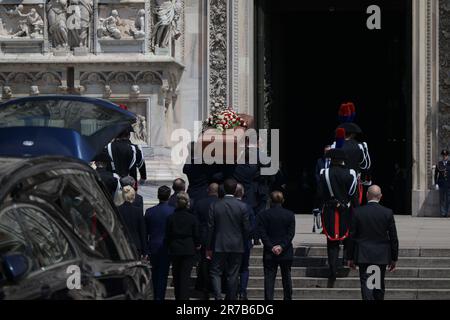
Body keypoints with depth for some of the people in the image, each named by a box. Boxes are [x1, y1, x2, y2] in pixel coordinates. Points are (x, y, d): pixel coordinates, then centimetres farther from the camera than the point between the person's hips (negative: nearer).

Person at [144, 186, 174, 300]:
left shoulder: (149, 211, -3)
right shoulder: (173, 211, -11)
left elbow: (145, 232, 3)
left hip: (153, 247, 3)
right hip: (166, 247, -3)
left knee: (155, 273, 16)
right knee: (163, 274, 2)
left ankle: (156, 297, 23)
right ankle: (160, 297, 0)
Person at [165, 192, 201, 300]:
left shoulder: (171, 218, -6)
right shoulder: (192, 218, -9)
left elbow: (167, 235, -2)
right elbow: (196, 234, -3)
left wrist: (169, 246, 13)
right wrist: (197, 245, 15)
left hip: (175, 250, 1)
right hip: (188, 249, -1)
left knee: (176, 276, 14)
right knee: (185, 276, -1)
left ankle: (178, 297, 22)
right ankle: (184, 297, -8)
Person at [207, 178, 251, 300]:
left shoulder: (214, 206, -6)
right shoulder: (242, 207, -6)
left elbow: (210, 228, -3)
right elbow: (246, 228, -3)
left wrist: (209, 248, 4)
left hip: (219, 246, -1)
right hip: (237, 246, 1)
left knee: (215, 272, 5)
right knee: (233, 275, 8)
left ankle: (218, 297, -13)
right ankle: (231, 298, 12)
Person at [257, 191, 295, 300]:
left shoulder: (263, 215, -3)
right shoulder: (290, 215, 1)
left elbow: (262, 233, -8)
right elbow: (291, 233, -6)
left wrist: (271, 247, -10)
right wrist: (282, 246, -10)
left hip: (269, 254, -1)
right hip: (286, 253, 1)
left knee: (269, 279, -1)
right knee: (286, 277, 13)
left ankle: (269, 298, -9)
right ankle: (288, 298, 18)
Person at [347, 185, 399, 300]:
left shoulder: (357, 212, -5)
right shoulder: (388, 213, -4)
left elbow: (352, 236, -2)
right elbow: (393, 238, -1)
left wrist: (350, 257, 7)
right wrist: (394, 258, 8)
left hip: (363, 256, -2)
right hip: (382, 256, 2)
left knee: (366, 286, -4)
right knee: (379, 286, 15)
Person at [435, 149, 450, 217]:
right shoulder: (439, 164, 4)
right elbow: (436, 174, 6)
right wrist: (436, 183, -1)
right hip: (441, 184, 0)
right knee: (442, 199, 0)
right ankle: (443, 212, 4)